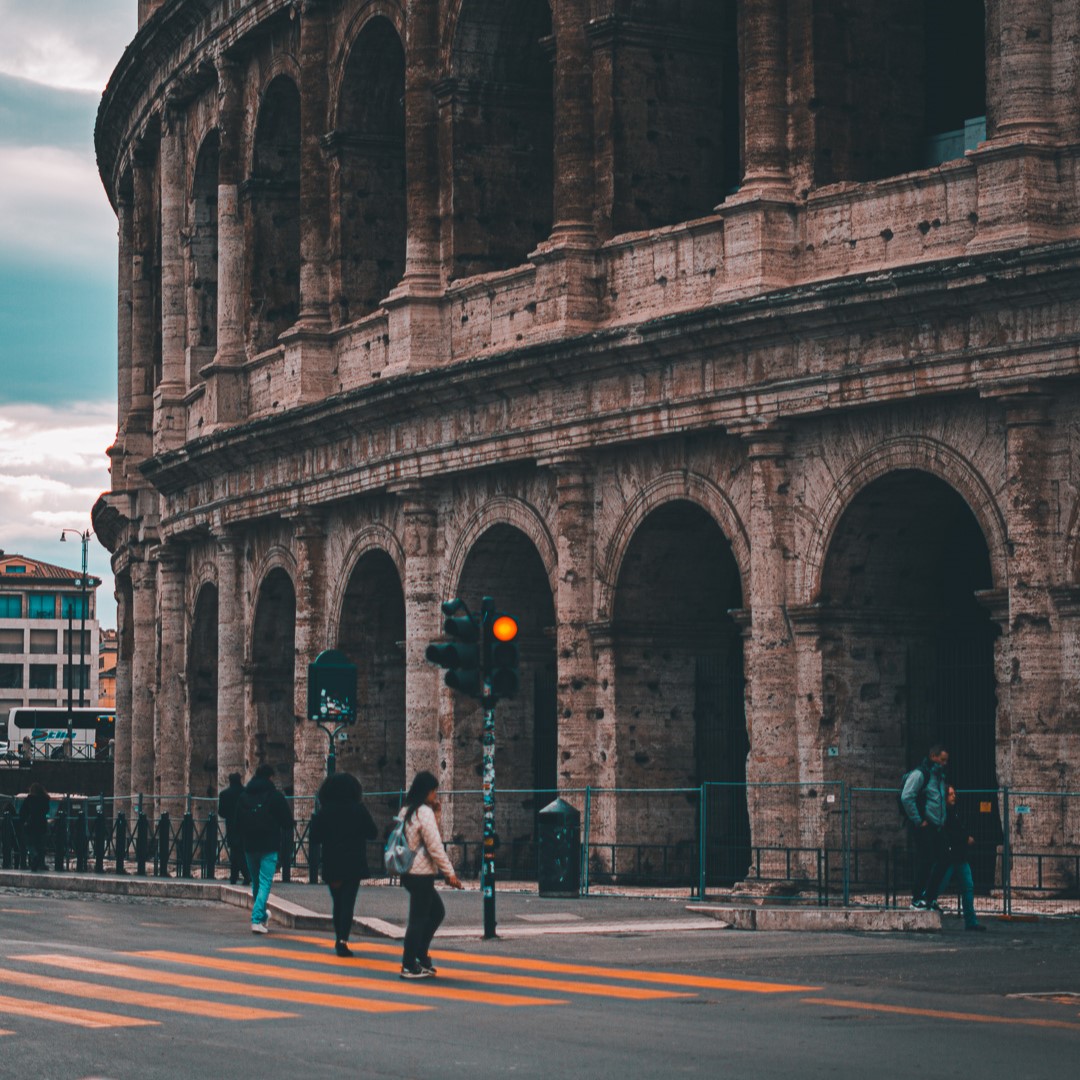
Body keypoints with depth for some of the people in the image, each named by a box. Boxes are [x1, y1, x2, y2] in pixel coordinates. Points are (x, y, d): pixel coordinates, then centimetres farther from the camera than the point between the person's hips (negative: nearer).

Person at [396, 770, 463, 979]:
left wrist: (435, 813, 9)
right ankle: (409, 966, 1)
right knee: (418, 919, -3)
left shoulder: (406, 811, 14)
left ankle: (420, 954, 21)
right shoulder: (425, 812, -15)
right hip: (421, 873, -10)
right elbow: (434, 846, -17)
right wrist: (450, 873, -12)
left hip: (409, 872, 10)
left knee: (437, 912, 20)